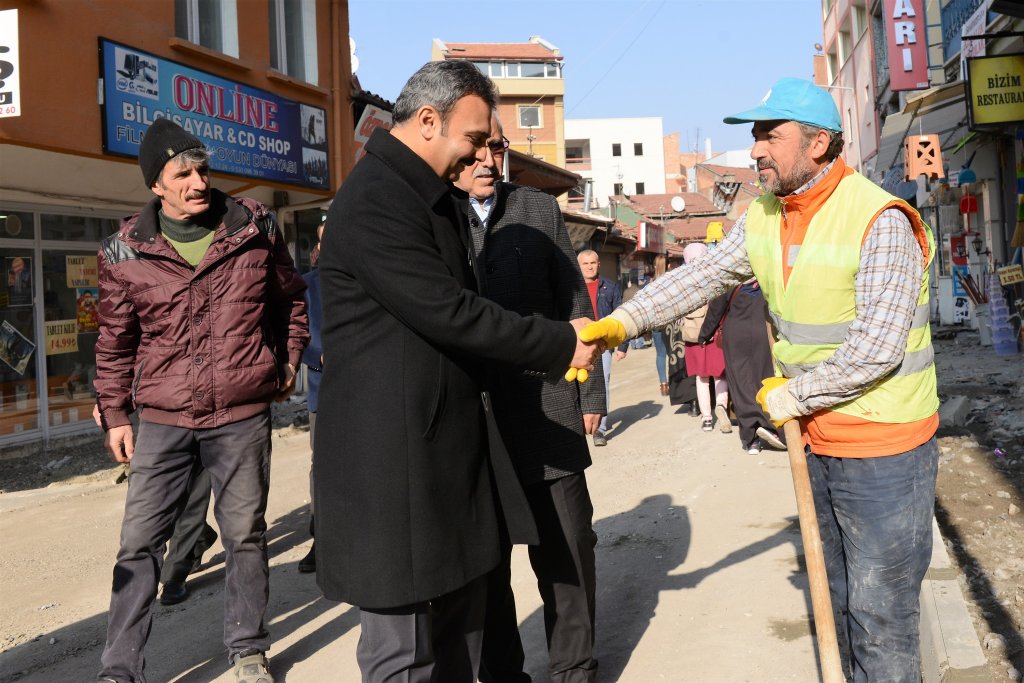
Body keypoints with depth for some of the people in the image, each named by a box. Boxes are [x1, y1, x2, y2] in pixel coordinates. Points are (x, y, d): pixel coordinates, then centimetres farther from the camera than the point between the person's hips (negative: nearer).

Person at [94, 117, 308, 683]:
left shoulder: (255, 228, -1)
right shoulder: (125, 251, -1)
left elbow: (290, 298, 14)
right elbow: (115, 339, 8)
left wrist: (288, 363, 12)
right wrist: (114, 413, 7)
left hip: (243, 417, 0)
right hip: (162, 421, 0)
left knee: (244, 535, 9)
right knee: (138, 542, 2)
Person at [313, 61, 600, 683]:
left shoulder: (438, 198, 15)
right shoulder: (374, 201, -17)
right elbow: (449, 313, -22)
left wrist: (553, 354, 14)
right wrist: (560, 344, -12)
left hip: (451, 448, 10)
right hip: (395, 462, -10)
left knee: (461, 629, 18)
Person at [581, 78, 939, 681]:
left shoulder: (880, 221, -20)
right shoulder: (763, 219, 3)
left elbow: (876, 348, -24)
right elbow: (700, 278, -3)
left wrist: (791, 396, -15)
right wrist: (622, 323, -17)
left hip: (885, 450, -7)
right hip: (820, 442, 7)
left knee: (880, 610, 3)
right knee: (841, 596, 22)